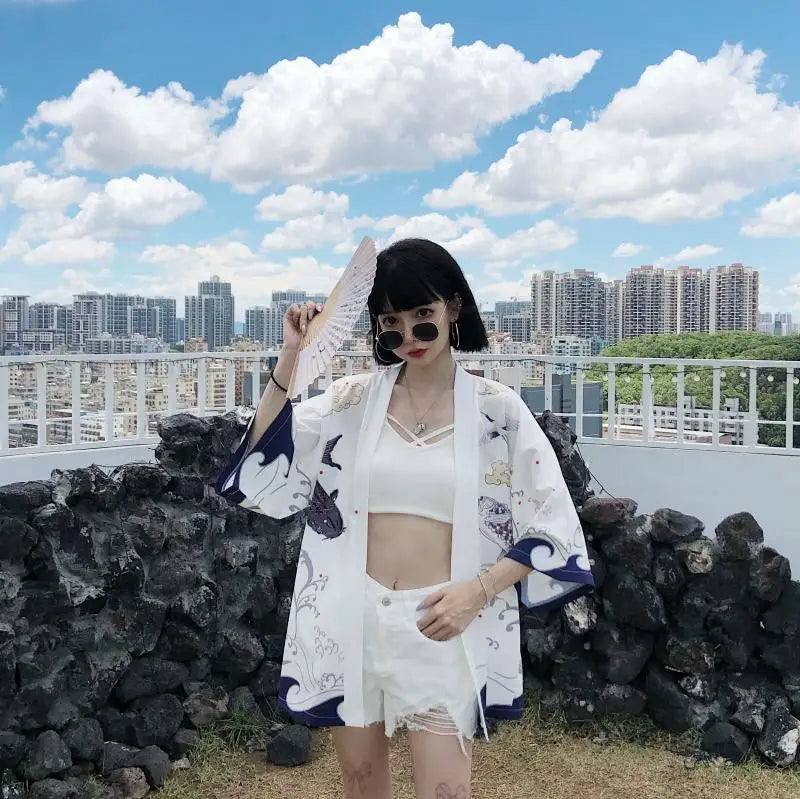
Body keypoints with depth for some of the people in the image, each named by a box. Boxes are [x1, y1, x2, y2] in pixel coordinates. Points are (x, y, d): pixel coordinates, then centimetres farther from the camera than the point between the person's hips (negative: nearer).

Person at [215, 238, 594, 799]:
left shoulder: (496, 409, -4)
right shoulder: (352, 400, 1)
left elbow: (551, 530, -2)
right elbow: (257, 473, -7)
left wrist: (477, 590, -15)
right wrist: (290, 364, -13)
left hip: (439, 622, -2)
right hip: (354, 615, 3)